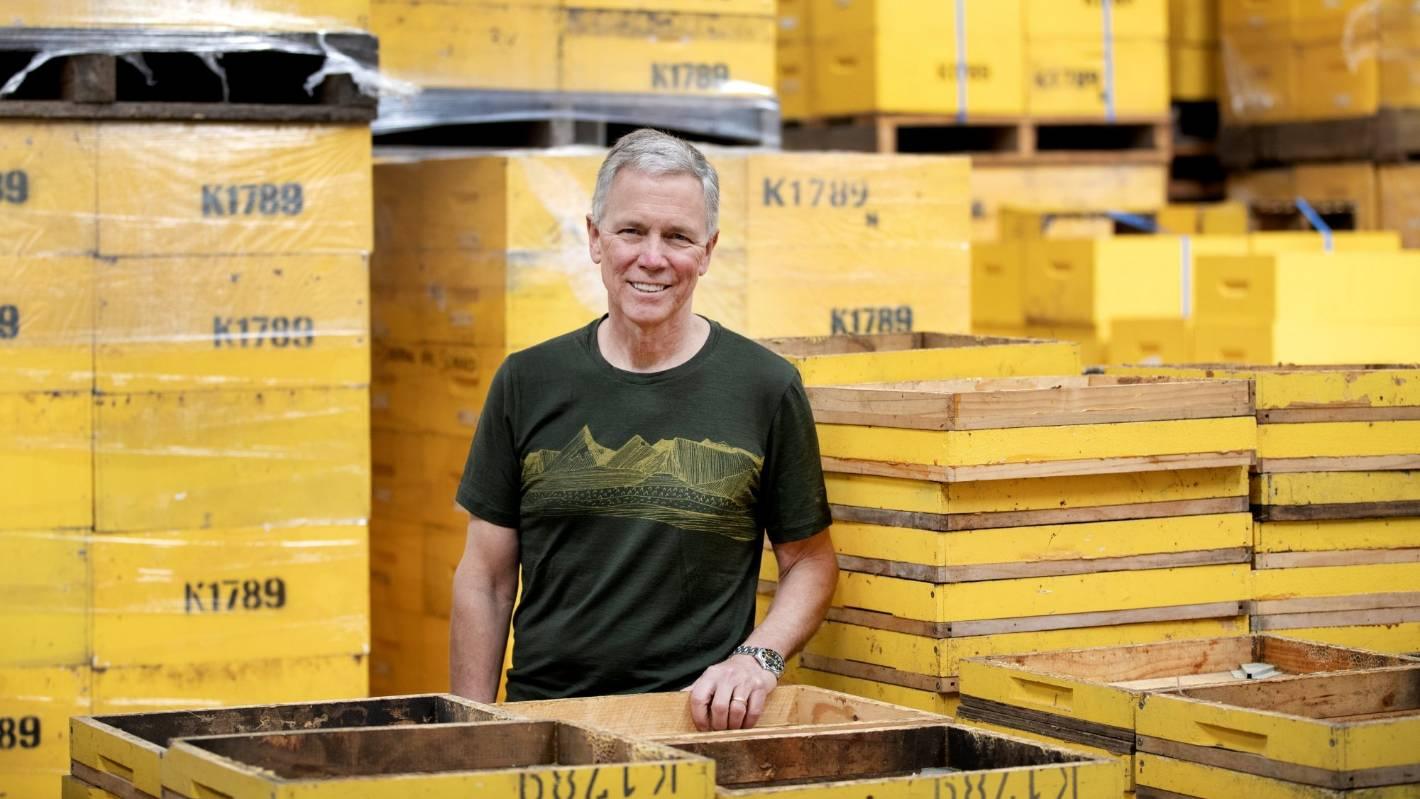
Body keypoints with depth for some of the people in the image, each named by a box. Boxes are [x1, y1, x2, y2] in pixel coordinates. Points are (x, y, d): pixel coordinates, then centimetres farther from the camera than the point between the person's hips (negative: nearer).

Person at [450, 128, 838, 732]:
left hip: (700, 723, -2)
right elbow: (486, 578, 11)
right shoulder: (528, 382, 7)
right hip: (541, 723, 2)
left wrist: (758, 656, -7)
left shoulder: (765, 387, 2)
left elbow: (810, 562, 10)